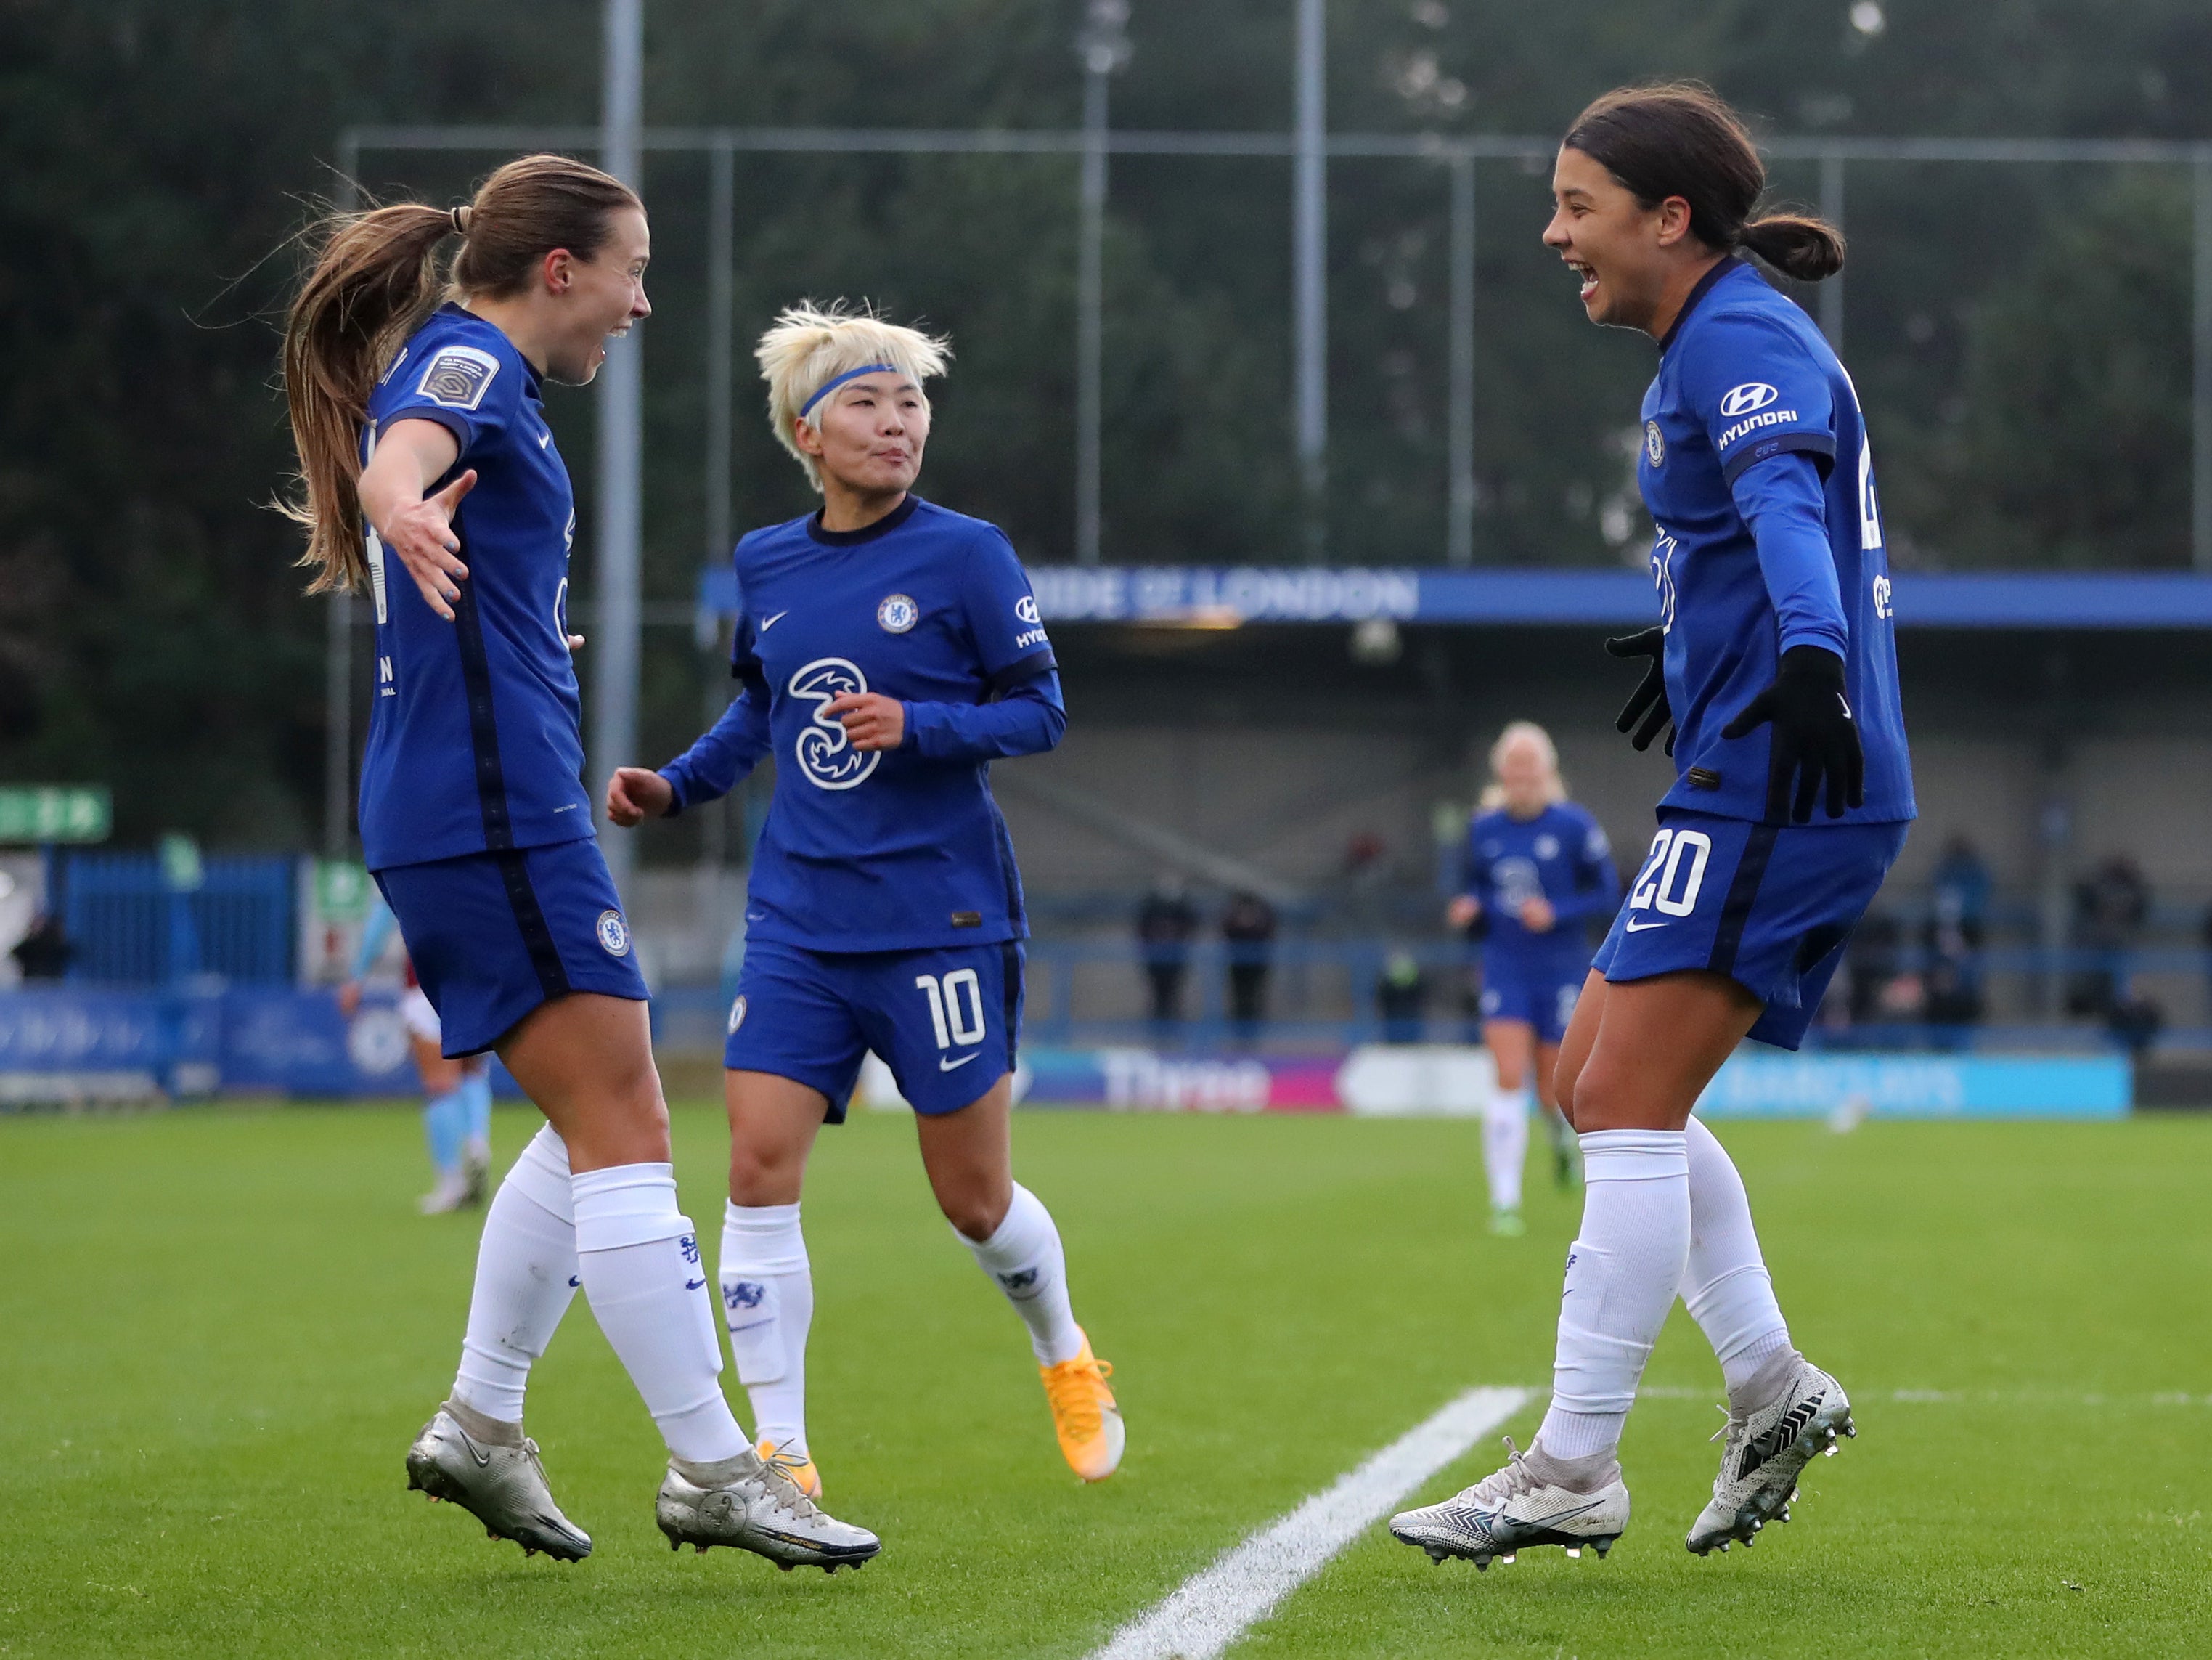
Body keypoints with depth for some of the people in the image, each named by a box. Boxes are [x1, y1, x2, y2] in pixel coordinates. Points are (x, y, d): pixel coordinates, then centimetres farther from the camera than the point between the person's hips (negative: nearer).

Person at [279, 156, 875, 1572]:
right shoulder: (467, 360, -9)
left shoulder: (464, 367, 20)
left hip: (471, 808, 11)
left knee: (604, 1127, 15)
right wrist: (409, 514, -55)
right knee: (623, 1127, -11)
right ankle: (714, 1471, -11)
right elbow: (397, 454, -32)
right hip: (495, 807, -11)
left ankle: (480, 1426, 17)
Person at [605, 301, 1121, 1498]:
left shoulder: (964, 554, -6)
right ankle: (780, 1452, -6)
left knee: (973, 1197, 4)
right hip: (798, 923, 4)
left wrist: (915, 727, -19)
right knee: (758, 1166, -11)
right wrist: (675, 785, 9)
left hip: (941, 920, -4)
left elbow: (1039, 711, -4)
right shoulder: (765, 566, 8)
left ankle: (1066, 1359, 35)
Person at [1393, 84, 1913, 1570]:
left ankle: (1573, 1474, -11)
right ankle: (1774, 1389, 12)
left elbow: (1787, 500, -31)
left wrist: (1810, 660, -48)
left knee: (1628, 1105, -12)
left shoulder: (1741, 336, -12)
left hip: (1777, 781, -11)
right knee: (1596, 1083, 13)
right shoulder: (1720, 344, 19)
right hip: (1766, 790, 11)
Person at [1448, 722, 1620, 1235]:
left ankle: (1562, 1134, 43)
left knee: (1551, 1091, 3)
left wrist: (1555, 913, -20)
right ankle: (1504, 1202, -12)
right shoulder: (1483, 828, 2)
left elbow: (1607, 894, -5)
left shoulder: (1574, 826, -9)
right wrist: (1470, 907, -6)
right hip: (1505, 968, 2)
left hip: (1561, 970, -2)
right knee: (1509, 1079, -13)